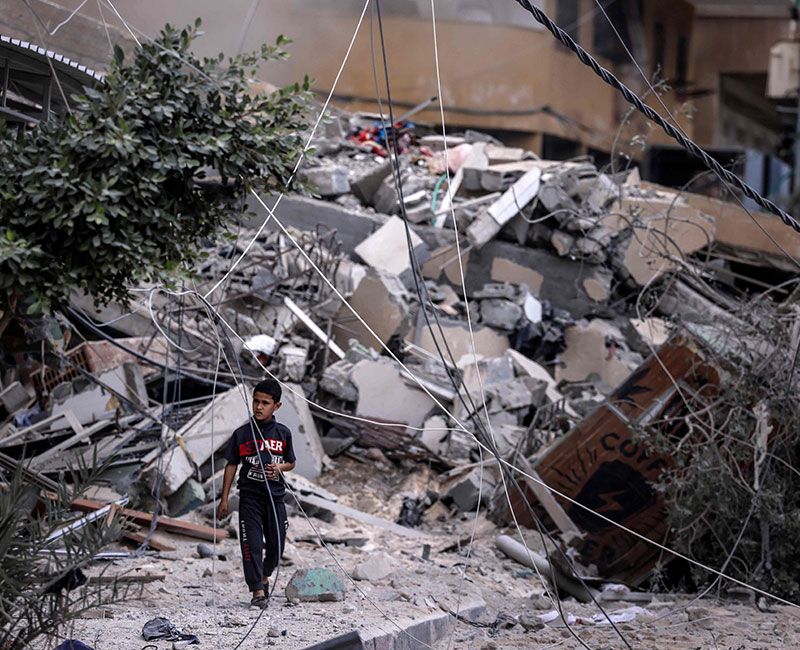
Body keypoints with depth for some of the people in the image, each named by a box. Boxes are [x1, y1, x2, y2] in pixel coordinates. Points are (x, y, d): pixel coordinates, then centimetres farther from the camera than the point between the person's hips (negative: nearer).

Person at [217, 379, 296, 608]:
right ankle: (257, 590, -7)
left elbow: (291, 462, 15)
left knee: (276, 544, 6)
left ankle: (264, 574, 35)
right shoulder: (242, 434, 0)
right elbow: (231, 465, 5)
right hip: (250, 497, -2)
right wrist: (224, 499, 4)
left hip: (275, 497, 2)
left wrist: (279, 467, -9)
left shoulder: (283, 434, 4)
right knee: (252, 544, -9)